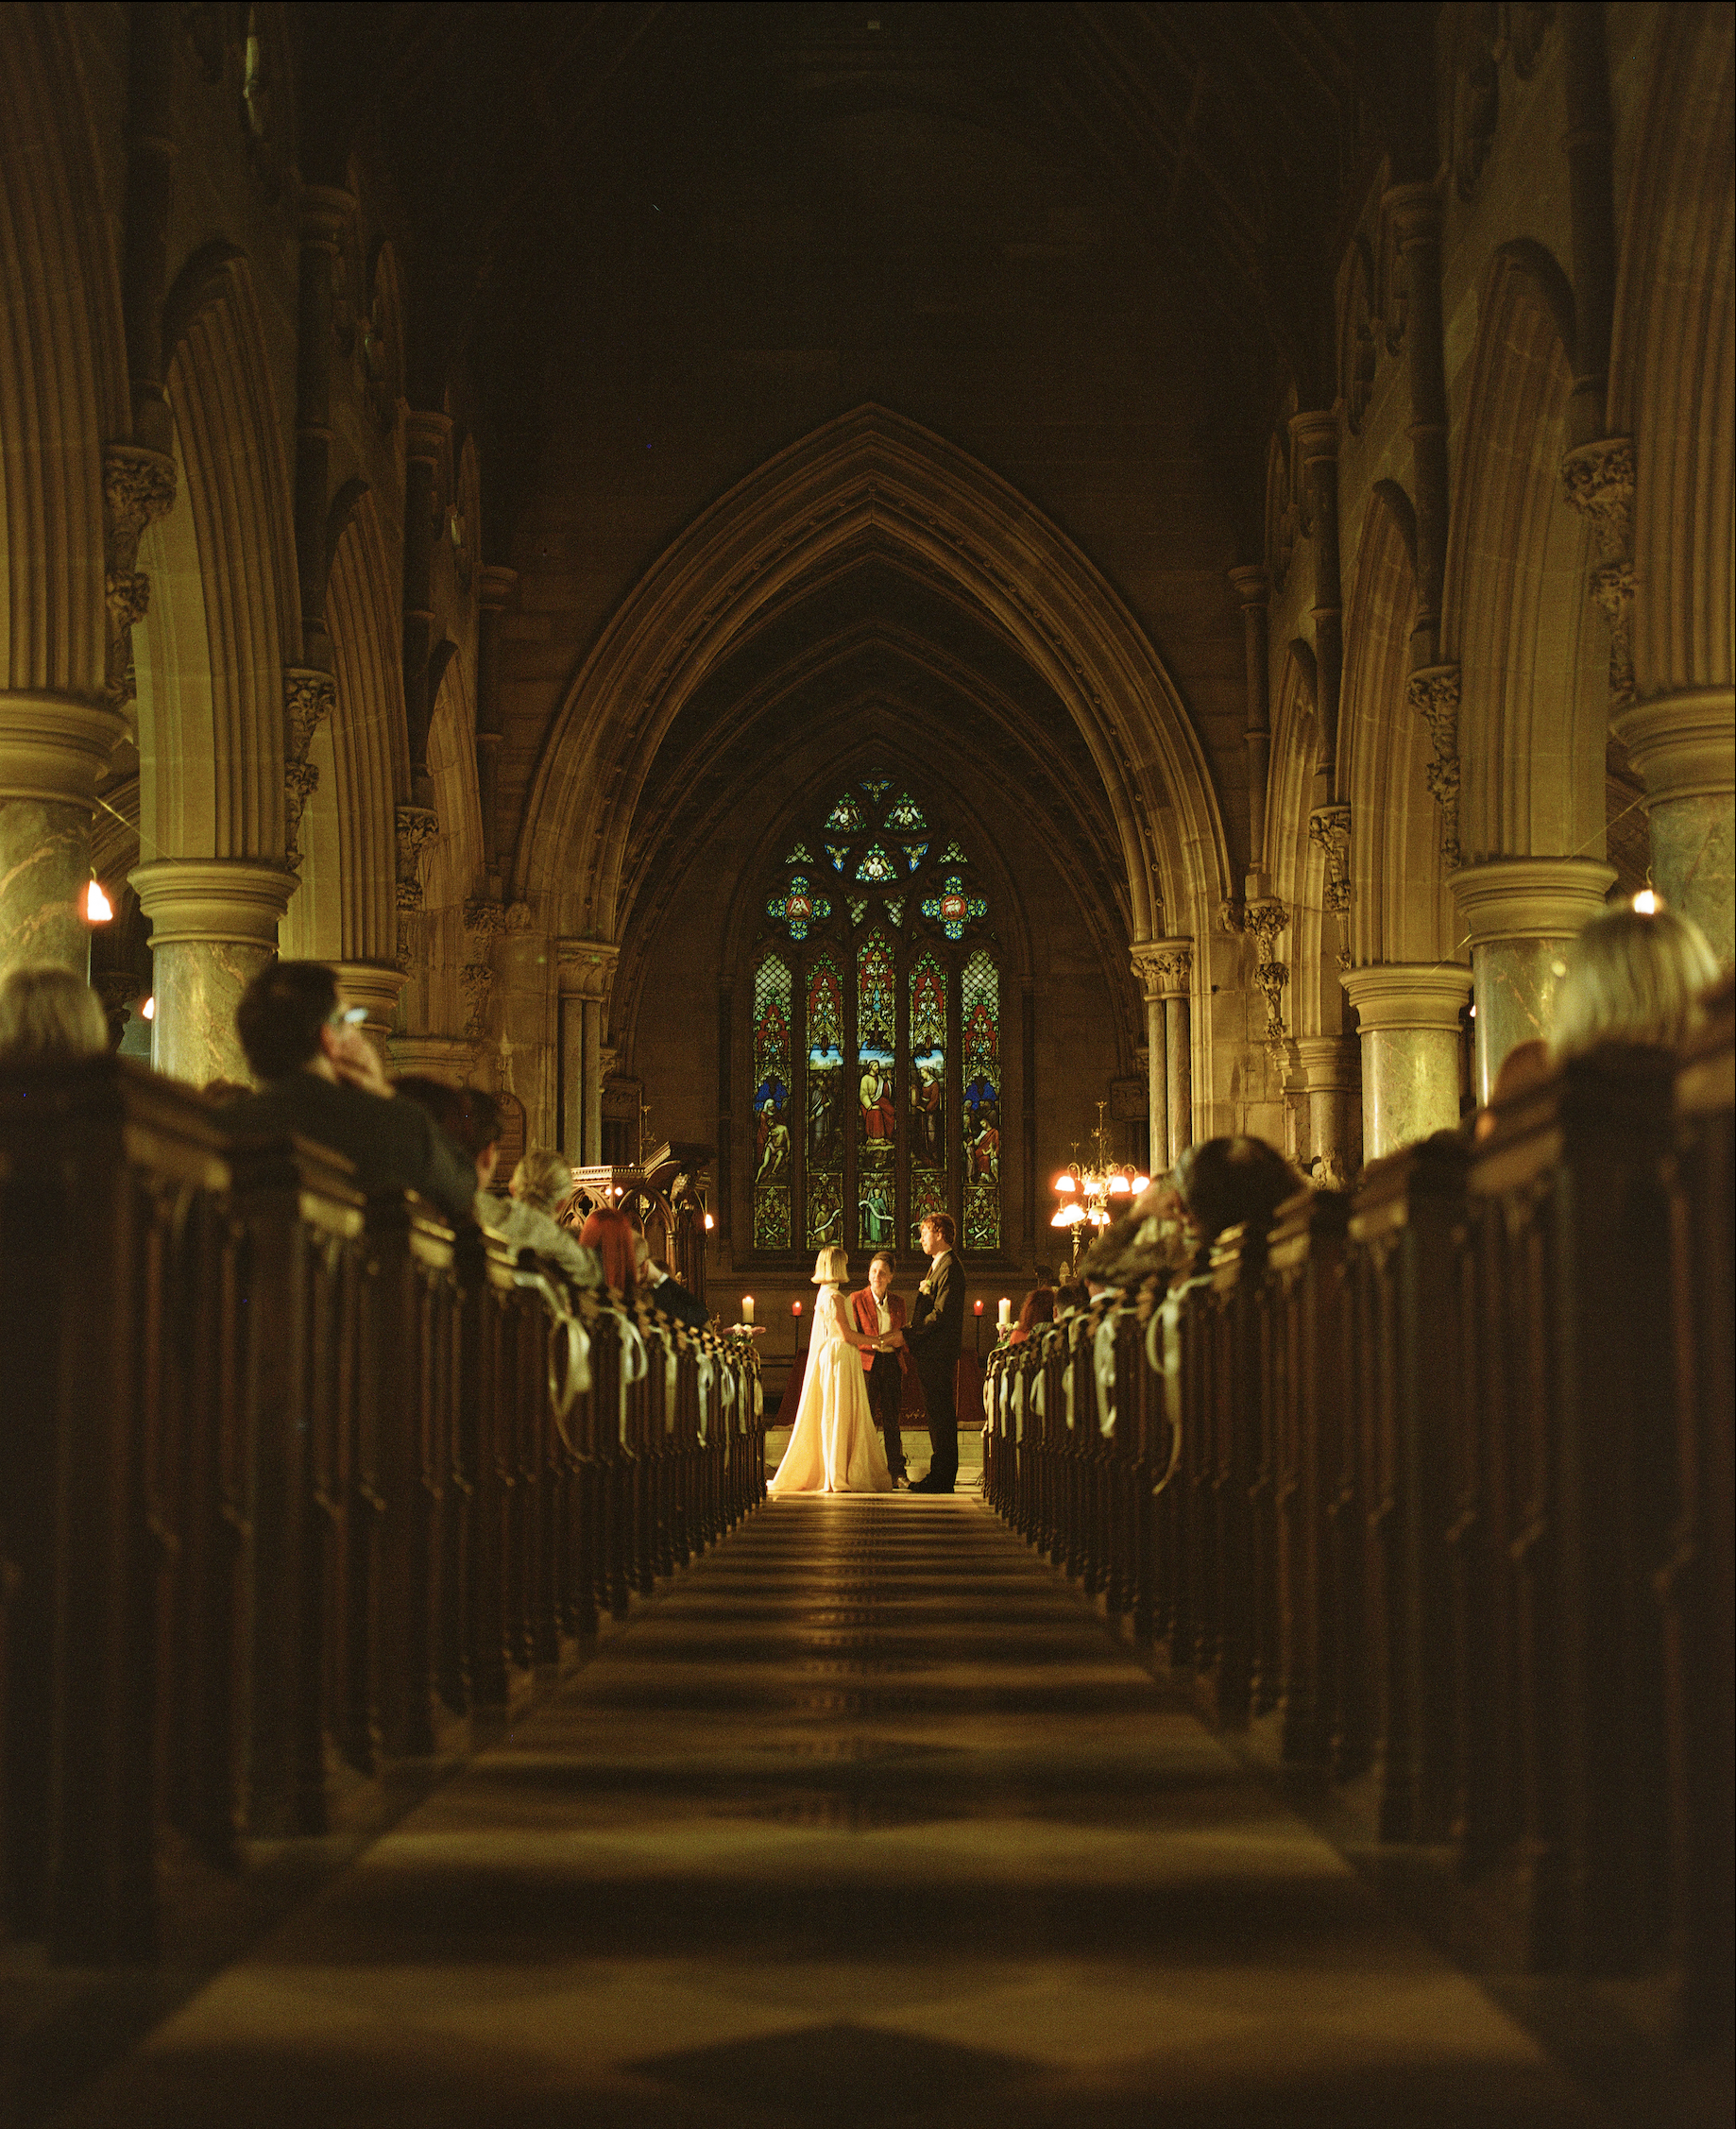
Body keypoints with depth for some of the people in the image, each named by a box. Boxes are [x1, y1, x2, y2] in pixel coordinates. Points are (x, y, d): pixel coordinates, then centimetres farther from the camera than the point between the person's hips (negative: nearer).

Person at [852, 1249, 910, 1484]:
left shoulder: (898, 1302, 13)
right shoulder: (856, 1300, 2)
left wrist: (906, 1365, 11)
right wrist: (875, 1343, -17)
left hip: (892, 1364, 3)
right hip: (867, 1363, -3)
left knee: (892, 1420, 4)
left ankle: (897, 1471, 8)